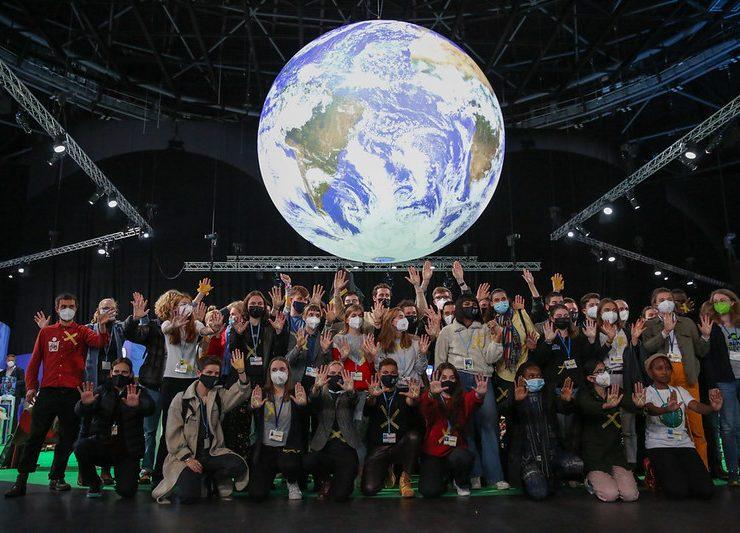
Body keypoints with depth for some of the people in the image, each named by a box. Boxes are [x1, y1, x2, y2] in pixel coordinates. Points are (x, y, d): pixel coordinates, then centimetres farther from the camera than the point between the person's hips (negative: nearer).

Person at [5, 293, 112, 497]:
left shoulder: (82, 331, 7)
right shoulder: (46, 332, 13)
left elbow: (100, 342, -13)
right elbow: (35, 361, 13)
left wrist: (102, 327, -34)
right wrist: (31, 386, 3)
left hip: (72, 393, -1)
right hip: (48, 391, 1)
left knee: (67, 439, 4)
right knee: (35, 436, 1)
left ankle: (56, 478, 16)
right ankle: (21, 480, 8)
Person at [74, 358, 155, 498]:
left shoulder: (138, 392, 6)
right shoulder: (101, 390, 8)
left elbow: (149, 408, -15)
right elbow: (80, 412, -6)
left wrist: (137, 405, -39)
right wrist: (85, 403, -31)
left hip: (127, 449, -1)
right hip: (101, 443, 1)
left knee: (126, 491, -15)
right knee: (80, 446, -30)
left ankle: (123, 478, 25)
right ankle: (94, 484, -1)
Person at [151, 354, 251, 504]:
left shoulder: (220, 395, 8)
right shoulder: (181, 399, -2)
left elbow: (241, 393, -9)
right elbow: (173, 433, -5)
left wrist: (241, 372, -27)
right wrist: (187, 458, -14)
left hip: (213, 452, 3)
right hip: (186, 455, -3)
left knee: (239, 465, -25)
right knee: (188, 496, -24)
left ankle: (216, 480, 8)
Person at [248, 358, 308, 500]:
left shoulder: (296, 394, 0)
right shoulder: (261, 394, 4)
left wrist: (303, 405, -29)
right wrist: (254, 407, -27)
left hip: (288, 446, -2)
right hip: (265, 447, 2)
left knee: (287, 464, -36)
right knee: (257, 494, -8)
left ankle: (292, 483, 2)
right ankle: (271, 476, 28)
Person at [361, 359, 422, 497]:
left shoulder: (404, 393, 9)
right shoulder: (375, 394, 8)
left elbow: (410, 405, -13)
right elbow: (368, 408, -15)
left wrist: (413, 398, -38)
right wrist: (372, 397, -39)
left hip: (400, 446, 1)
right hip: (378, 448, 0)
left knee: (413, 436, -32)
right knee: (369, 489, -18)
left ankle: (405, 477, -10)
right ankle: (387, 470, 16)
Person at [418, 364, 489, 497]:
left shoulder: (463, 397, 6)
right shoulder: (429, 397, 1)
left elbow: (471, 403, -17)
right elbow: (425, 410, -23)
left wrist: (479, 395, -42)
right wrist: (432, 395, -46)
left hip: (455, 449, 1)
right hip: (433, 451, -1)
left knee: (464, 458, -34)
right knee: (429, 491, -17)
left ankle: (461, 483, 2)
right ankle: (444, 476, 19)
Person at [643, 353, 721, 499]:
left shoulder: (680, 391, 16)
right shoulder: (647, 392, 1)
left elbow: (697, 406, -3)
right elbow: (651, 409, -21)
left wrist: (712, 407, -29)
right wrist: (667, 409, -45)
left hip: (683, 443, 4)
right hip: (659, 445, -4)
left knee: (706, 490, -14)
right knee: (677, 491, -22)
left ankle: (679, 474, 17)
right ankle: (663, 474, 12)